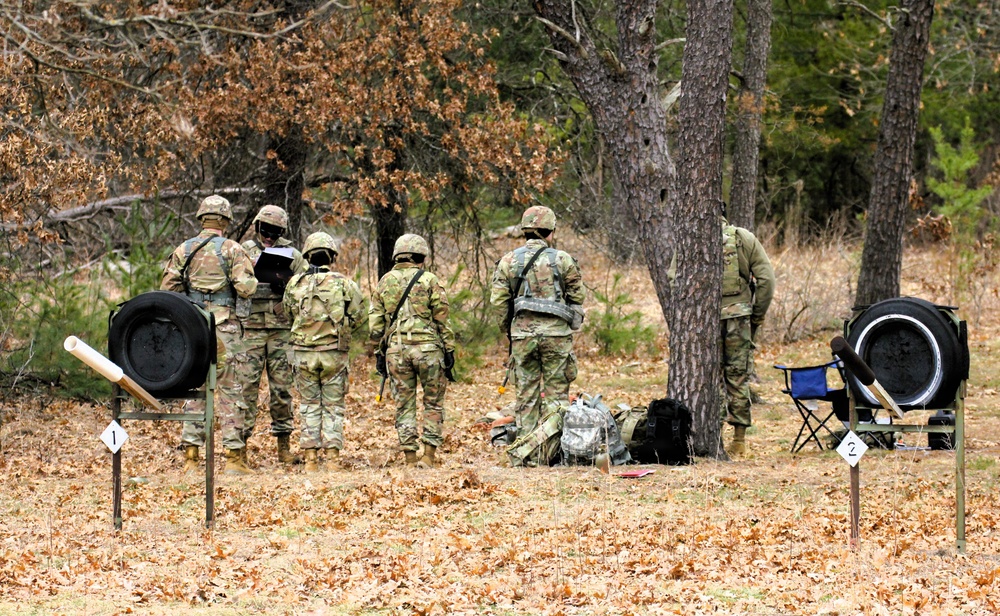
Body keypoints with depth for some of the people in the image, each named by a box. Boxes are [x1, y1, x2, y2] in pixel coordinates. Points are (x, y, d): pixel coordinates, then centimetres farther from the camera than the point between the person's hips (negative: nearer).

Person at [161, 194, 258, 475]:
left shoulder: (183, 250, 6)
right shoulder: (231, 249, -5)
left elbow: (168, 288, 3)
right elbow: (246, 288, -13)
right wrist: (251, 278, 9)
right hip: (223, 326, -3)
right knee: (228, 391, 1)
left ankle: (190, 456, 5)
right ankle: (234, 456, -1)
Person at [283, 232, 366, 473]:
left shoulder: (295, 283, 0)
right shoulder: (344, 283, -4)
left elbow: (288, 313, 8)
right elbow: (358, 317, -1)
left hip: (303, 351, 1)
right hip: (334, 352, -1)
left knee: (309, 406, 8)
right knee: (333, 406, 6)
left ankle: (311, 459, 5)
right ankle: (333, 457, 1)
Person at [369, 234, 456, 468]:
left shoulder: (385, 282, 9)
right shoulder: (429, 281, -1)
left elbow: (375, 324, 8)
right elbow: (442, 320, -4)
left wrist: (381, 352, 15)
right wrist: (449, 351, 2)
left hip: (396, 350, 3)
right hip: (427, 347, -3)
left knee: (404, 405, 8)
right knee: (433, 404, 7)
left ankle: (410, 458, 5)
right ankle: (429, 456, 0)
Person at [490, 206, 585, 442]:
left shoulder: (508, 261, 3)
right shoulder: (562, 260, -2)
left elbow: (498, 301, 2)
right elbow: (578, 297, 3)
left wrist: (508, 330, 14)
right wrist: (572, 323, 20)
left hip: (522, 334, 2)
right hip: (556, 333, -2)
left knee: (526, 393, 7)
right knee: (556, 392, 4)